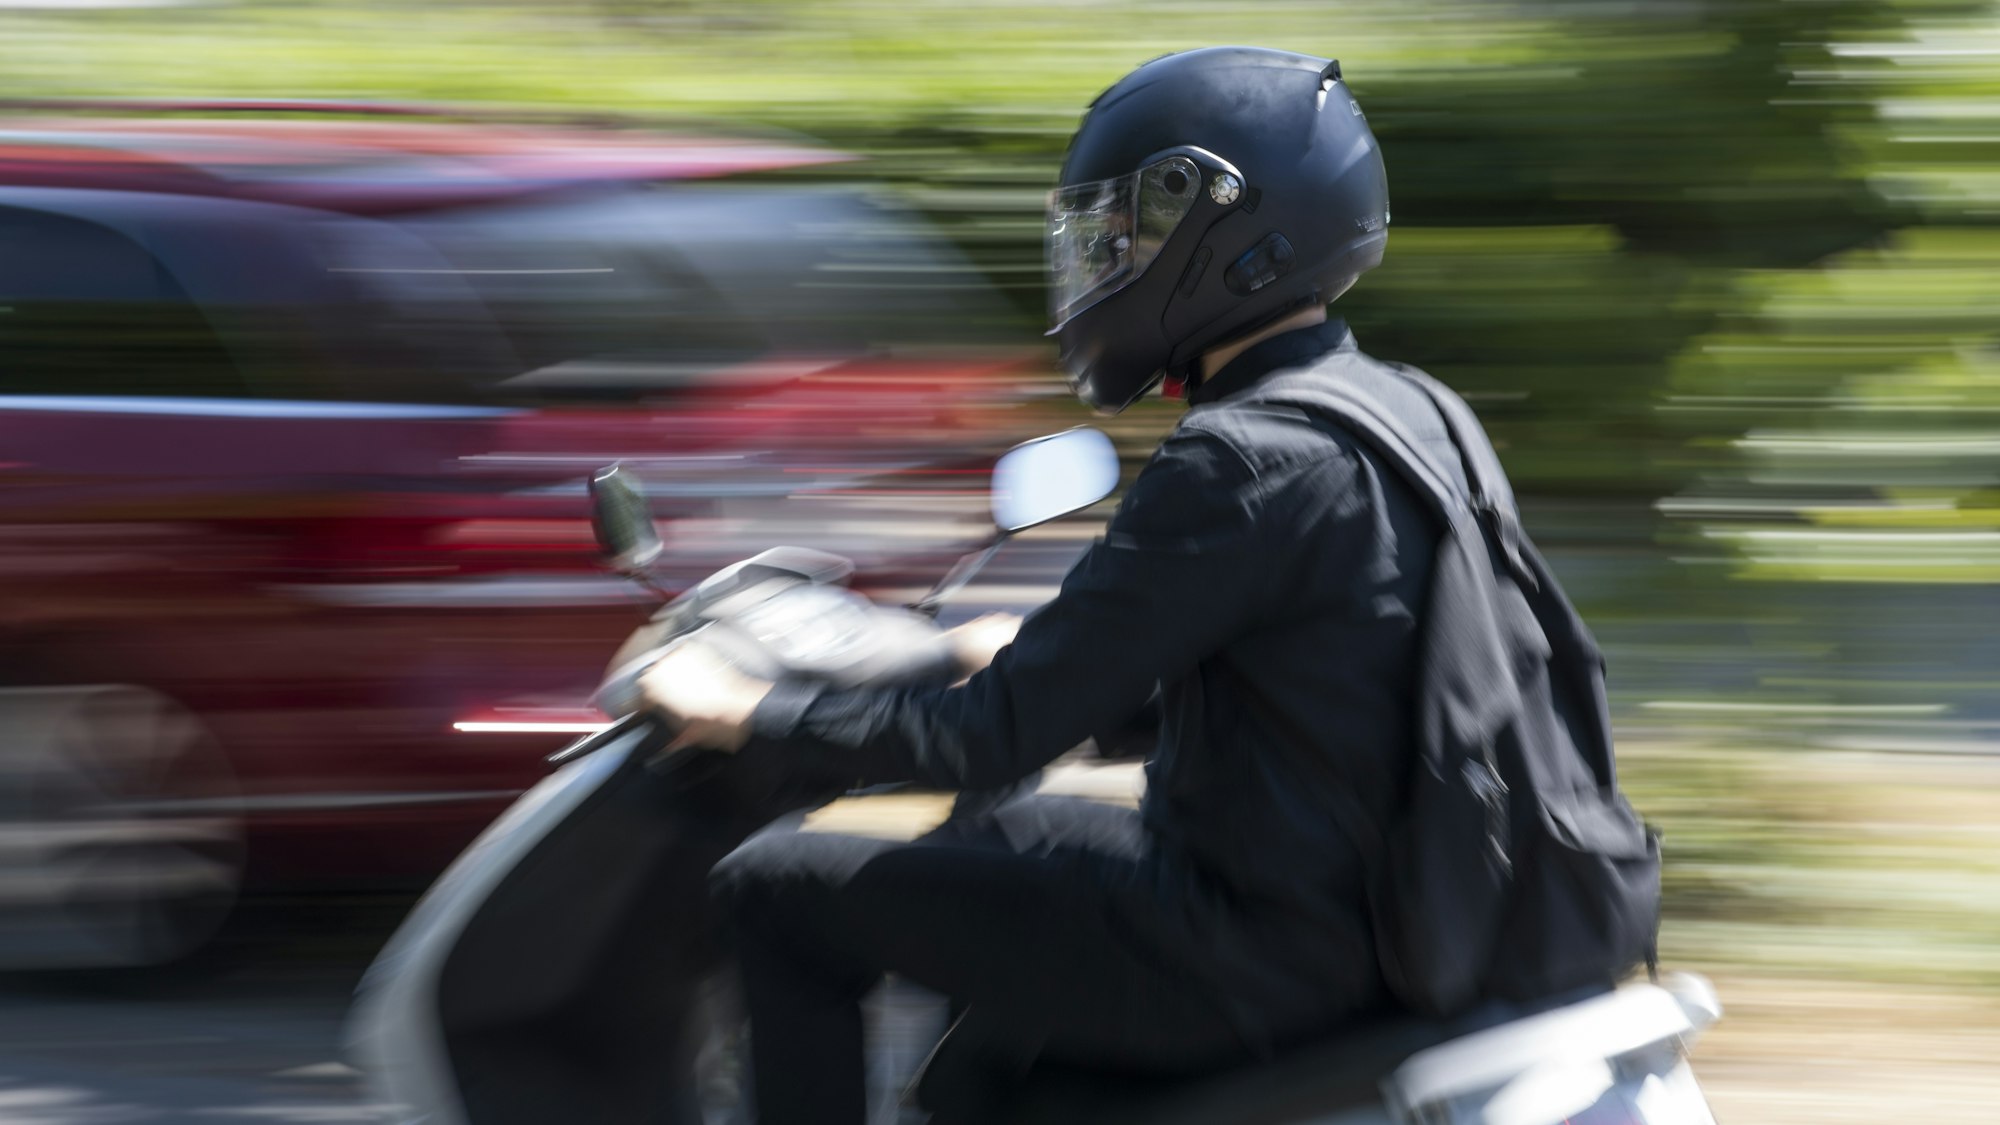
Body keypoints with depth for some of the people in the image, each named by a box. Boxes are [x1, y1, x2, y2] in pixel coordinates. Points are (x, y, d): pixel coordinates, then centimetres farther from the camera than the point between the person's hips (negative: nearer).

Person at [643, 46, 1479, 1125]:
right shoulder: (1391, 409, 7)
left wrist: (747, 712, -8)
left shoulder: (1240, 466, -21)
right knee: (1004, 836, 33)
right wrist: (1027, 647, 32)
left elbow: (994, 736, -20)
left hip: (1256, 952, -10)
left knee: (779, 890, -2)